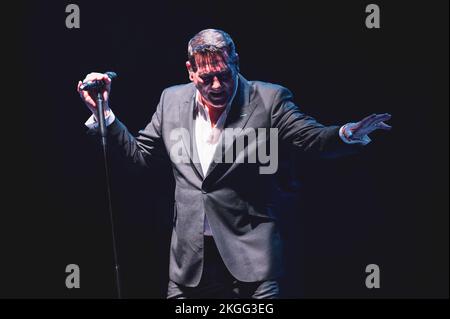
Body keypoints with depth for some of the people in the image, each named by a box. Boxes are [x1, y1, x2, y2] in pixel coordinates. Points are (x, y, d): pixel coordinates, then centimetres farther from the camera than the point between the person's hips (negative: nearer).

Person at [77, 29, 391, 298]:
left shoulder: (268, 100, -5)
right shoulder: (172, 100, 8)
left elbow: (313, 139, -7)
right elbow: (140, 152, 18)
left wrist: (348, 133, -28)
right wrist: (103, 112, 10)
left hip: (250, 250, -3)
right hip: (189, 256, 4)